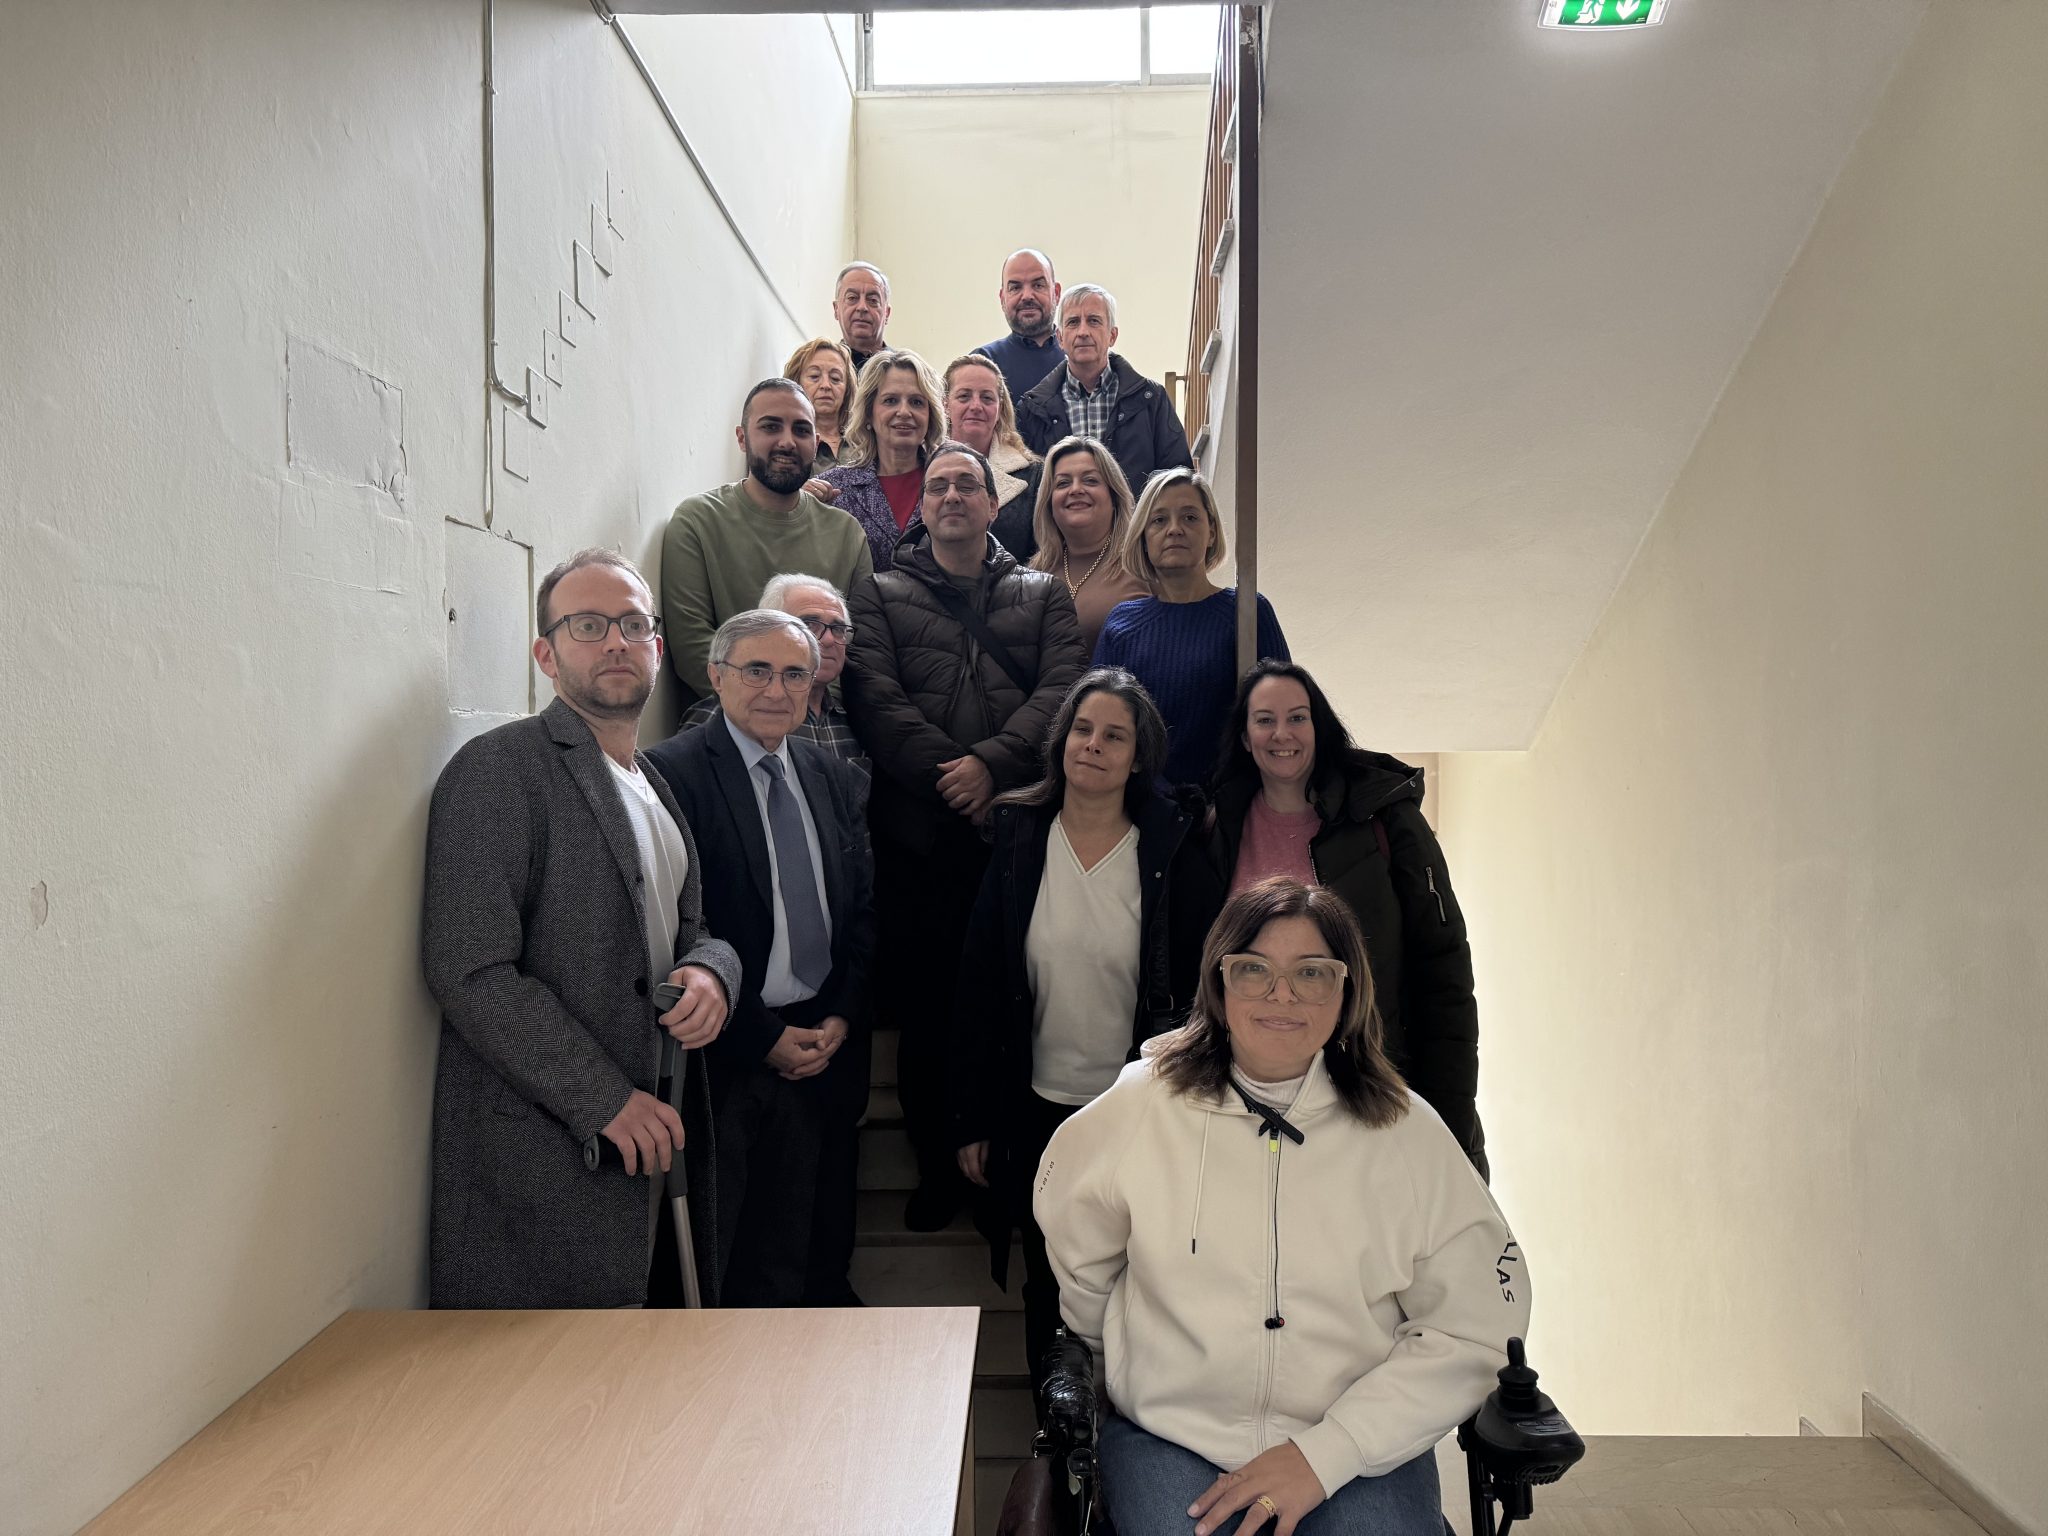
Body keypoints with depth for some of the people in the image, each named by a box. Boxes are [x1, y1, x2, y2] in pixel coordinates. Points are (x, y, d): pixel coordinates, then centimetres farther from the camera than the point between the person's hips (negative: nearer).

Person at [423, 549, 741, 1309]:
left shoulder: (656, 786, 17)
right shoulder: (500, 769, -8)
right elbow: (470, 971, -15)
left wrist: (711, 971, -2)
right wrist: (606, 1101, -16)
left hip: (660, 1136, 7)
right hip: (547, 1155, -7)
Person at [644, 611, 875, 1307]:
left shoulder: (836, 779, 10)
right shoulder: (669, 773, -11)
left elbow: (863, 911, 13)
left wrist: (840, 1019, 0)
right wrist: (763, 1036, -12)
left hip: (817, 1048, 6)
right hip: (721, 1059, -5)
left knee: (785, 1259, 16)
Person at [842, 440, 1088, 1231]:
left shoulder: (1043, 596, 17)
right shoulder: (880, 596, 14)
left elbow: (1063, 690, 1)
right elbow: (874, 700, -1)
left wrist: (993, 762, -15)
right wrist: (948, 776, -13)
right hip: (917, 834, 0)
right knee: (924, 1010, 4)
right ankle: (937, 1171, 19)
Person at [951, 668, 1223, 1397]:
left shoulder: (1173, 852, -6)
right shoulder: (1017, 843, -2)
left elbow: (1208, 983, -1)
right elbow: (979, 986, 0)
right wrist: (972, 1119, -1)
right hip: (1040, 1109, 2)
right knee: (1049, 1289, 16)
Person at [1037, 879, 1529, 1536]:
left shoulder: (1408, 1133, -3)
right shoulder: (1139, 1107, -3)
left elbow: (1475, 1327, -5)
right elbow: (1077, 1261, 14)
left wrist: (1323, 1455, -11)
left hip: (1363, 1445, 1)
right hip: (1170, 1438, 0)